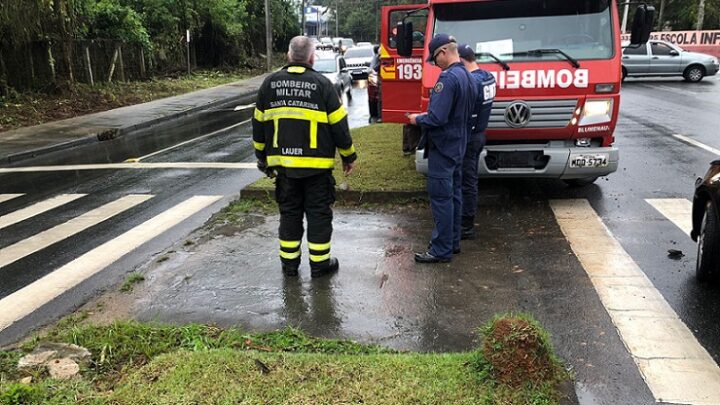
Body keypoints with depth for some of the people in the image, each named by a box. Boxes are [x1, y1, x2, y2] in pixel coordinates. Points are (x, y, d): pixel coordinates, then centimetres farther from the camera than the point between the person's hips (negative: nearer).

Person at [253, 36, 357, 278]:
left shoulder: (270, 83, 5)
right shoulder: (321, 84, -6)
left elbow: (259, 123, 10)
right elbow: (338, 124, -5)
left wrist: (262, 156, 21)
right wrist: (349, 156, 6)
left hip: (283, 163, 3)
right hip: (317, 165, -3)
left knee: (289, 212, 14)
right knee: (319, 213, 7)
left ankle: (289, 262, 20)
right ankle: (320, 263, 13)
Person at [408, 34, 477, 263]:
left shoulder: (448, 78, -20)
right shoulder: (468, 77, 10)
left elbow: (437, 118, -25)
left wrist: (418, 119, -7)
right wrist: (427, 115, 17)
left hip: (442, 147, -10)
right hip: (458, 145, 10)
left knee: (440, 197, -4)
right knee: (454, 193, 16)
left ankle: (441, 250, 2)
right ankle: (453, 242, 27)